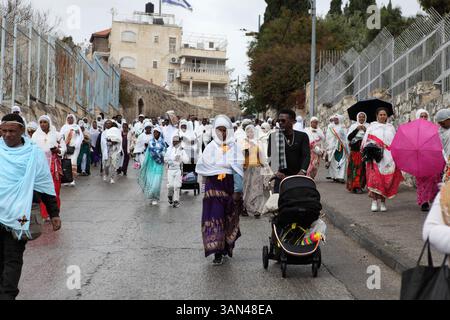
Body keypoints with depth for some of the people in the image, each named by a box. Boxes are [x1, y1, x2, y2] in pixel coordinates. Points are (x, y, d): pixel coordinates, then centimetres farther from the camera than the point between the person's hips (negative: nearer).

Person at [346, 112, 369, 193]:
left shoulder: (368, 126, 8)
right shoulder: (353, 126, 9)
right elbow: (349, 137, -3)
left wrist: (365, 131, -15)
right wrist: (356, 129, -11)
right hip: (355, 150, 0)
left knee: (362, 168, -2)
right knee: (354, 168, -6)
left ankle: (360, 186, 5)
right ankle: (353, 186, -4)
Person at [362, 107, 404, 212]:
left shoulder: (391, 127, 16)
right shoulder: (372, 126, 9)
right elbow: (366, 141, 5)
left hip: (388, 158, 2)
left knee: (386, 179, -1)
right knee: (375, 178, -12)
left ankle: (383, 201, 6)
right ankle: (374, 201, -8)